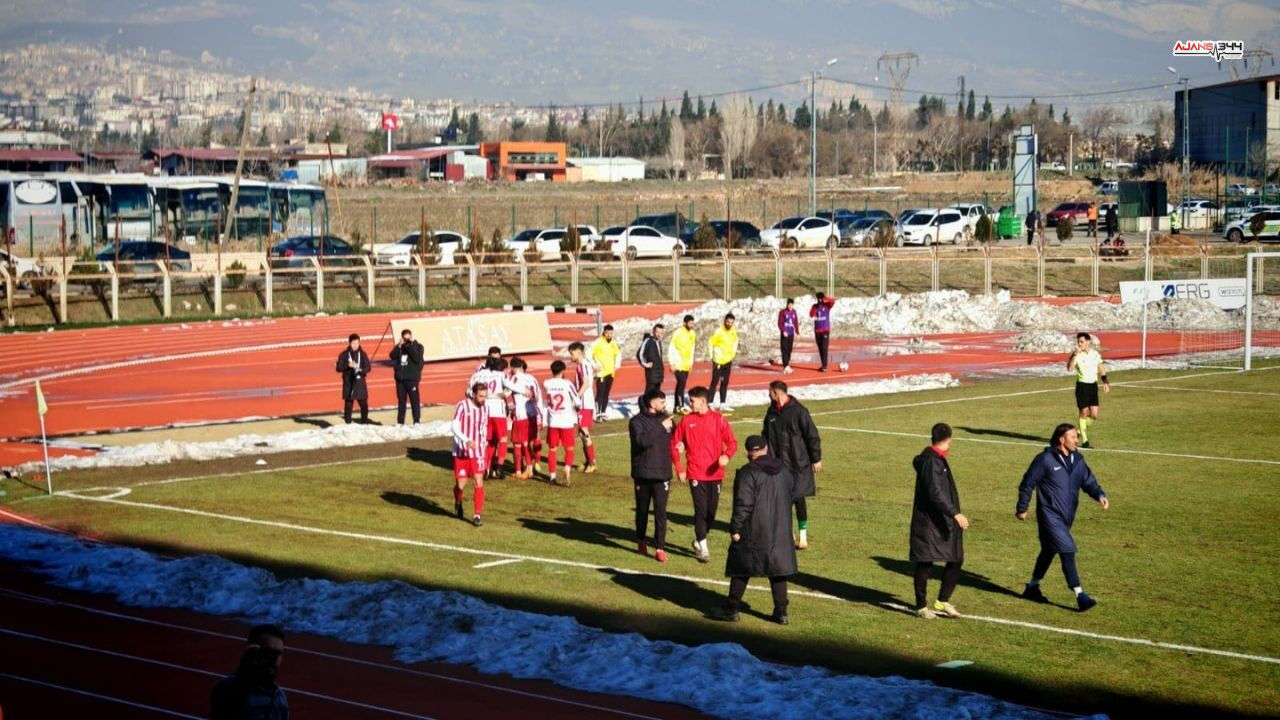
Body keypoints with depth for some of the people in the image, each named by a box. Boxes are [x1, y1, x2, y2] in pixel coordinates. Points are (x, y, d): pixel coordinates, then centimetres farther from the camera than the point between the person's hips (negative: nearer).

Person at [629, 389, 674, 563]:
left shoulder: (665, 418, 6)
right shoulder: (637, 421, -8)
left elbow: (673, 438, 21)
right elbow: (642, 440, -25)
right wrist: (661, 427, -24)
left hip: (662, 473, 2)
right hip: (643, 473, -2)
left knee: (660, 511, -5)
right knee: (642, 509, 12)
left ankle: (660, 548, -5)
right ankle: (641, 540, 32)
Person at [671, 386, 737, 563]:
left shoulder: (718, 419, -1)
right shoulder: (687, 421, 2)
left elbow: (732, 442, -1)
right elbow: (675, 444, 7)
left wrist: (727, 455, -22)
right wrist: (679, 468, 0)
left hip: (715, 473, 1)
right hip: (696, 474, -1)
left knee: (711, 511, 8)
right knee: (701, 510, -7)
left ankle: (698, 540, 30)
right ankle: (702, 548, 0)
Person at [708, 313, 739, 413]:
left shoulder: (733, 330, 2)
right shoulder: (719, 331, -17)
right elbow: (711, 343, -13)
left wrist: (734, 352, 11)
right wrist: (714, 357, -15)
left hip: (728, 360, 7)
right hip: (718, 361, -7)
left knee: (725, 383, 11)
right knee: (715, 382, -6)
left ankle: (722, 404, 18)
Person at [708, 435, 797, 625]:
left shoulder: (747, 473, -15)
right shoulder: (783, 469, 6)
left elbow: (743, 504, -18)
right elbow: (792, 494, 17)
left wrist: (735, 529, -12)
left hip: (753, 532, -5)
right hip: (780, 531, 5)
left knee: (741, 568, 6)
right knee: (777, 568, 10)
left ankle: (732, 609, 13)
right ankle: (781, 612, 9)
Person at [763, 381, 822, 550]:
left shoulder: (798, 411, -13)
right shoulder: (772, 411, 7)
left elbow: (812, 436, -9)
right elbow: (766, 434, 18)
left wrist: (816, 459, -8)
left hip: (798, 463, -6)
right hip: (777, 464, 6)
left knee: (798, 498, -3)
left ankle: (803, 535, 7)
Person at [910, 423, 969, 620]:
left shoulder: (938, 460, 14)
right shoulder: (931, 461, -17)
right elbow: (935, 494, -25)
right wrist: (955, 514, -29)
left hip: (943, 522, 10)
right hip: (928, 522, -10)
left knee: (956, 560, 8)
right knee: (925, 564, 0)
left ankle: (942, 602, 17)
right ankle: (921, 607, 8)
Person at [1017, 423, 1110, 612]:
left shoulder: (1077, 460, 8)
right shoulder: (1045, 459, -12)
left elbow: (1088, 481, 8)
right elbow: (1028, 483, -5)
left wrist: (1099, 495, -13)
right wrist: (1022, 508, 0)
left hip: (1067, 516, 7)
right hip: (1050, 515, -7)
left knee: (1049, 551, 18)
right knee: (1067, 550, -16)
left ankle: (1033, 587, 35)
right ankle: (1079, 594, -17)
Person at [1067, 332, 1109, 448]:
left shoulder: (1095, 354, 3)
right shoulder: (1076, 355, -11)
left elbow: (1101, 368, 18)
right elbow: (1069, 368, -28)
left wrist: (1105, 382, 16)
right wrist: (1075, 354, -33)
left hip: (1093, 385, 4)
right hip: (1082, 385, -4)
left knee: (1094, 415, 0)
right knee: (1084, 413, -1)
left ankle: (1080, 431, 25)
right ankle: (1084, 441, 8)